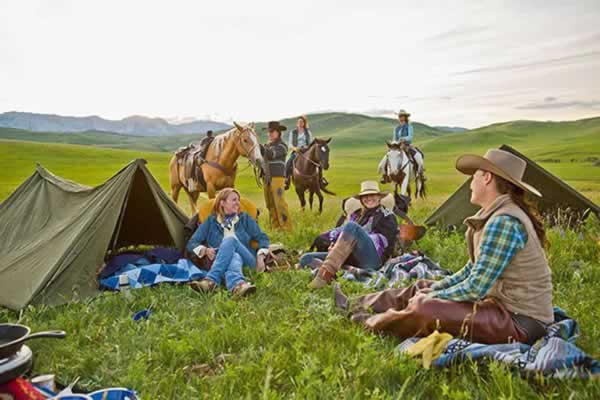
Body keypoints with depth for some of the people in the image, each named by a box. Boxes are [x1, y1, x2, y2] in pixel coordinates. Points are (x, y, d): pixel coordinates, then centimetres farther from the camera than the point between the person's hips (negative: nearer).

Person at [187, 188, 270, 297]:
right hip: (220, 261, 0)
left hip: (246, 261, 0)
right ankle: (238, 284, -70)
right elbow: (192, 243, 14)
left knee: (230, 240, -34)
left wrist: (260, 257, 0)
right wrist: (205, 250, -7)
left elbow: (262, 237, 18)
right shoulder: (211, 221, 19)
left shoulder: (245, 219, 23)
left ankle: (212, 280, -53)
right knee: (234, 257, -39)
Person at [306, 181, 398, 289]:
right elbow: (338, 230, 16)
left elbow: (382, 240, -4)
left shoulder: (387, 216, 12)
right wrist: (334, 242, -6)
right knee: (306, 258, -8)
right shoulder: (356, 214, 26)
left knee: (351, 226, -32)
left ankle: (325, 274, -43)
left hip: (372, 258, -6)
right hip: (352, 259, 6)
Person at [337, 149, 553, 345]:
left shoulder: (503, 222, -25)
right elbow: (474, 269, 15)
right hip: (503, 303, 10)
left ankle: (372, 324, 8)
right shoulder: (497, 215, 8)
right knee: (423, 288, 14)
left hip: (520, 322, -10)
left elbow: (477, 287, -24)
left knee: (424, 308, -21)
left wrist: (433, 297, -10)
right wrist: (434, 289, 8)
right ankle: (355, 305, 28)